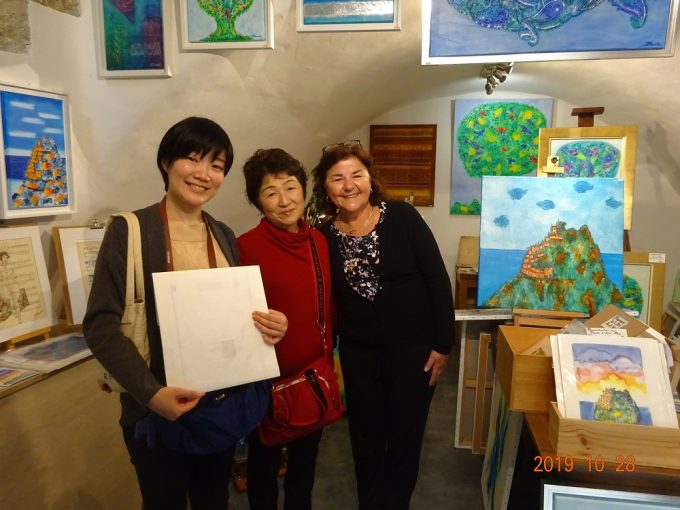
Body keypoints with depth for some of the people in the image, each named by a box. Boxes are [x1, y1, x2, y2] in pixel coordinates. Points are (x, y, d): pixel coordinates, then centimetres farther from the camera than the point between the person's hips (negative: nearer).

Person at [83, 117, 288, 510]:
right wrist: (150, 392, -27)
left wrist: (268, 325, -10)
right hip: (159, 410, -4)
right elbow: (100, 325, -15)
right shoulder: (129, 231, -11)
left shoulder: (224, 236, 6)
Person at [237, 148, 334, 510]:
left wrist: (328, 357, 11)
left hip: (315, 375, 5)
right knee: (264, 464, 19)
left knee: (305, 462, 24)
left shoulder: (319, 240, 0)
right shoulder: (246, 247, -17)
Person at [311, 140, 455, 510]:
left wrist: (442, 344, -9)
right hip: (358, 354, 2)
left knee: (405, 438, 14)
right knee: (365, 440, 17)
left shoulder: (402, 217, -12)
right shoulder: (324, 238, -5)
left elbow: (438, 280, -9)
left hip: (413, 348, -2)